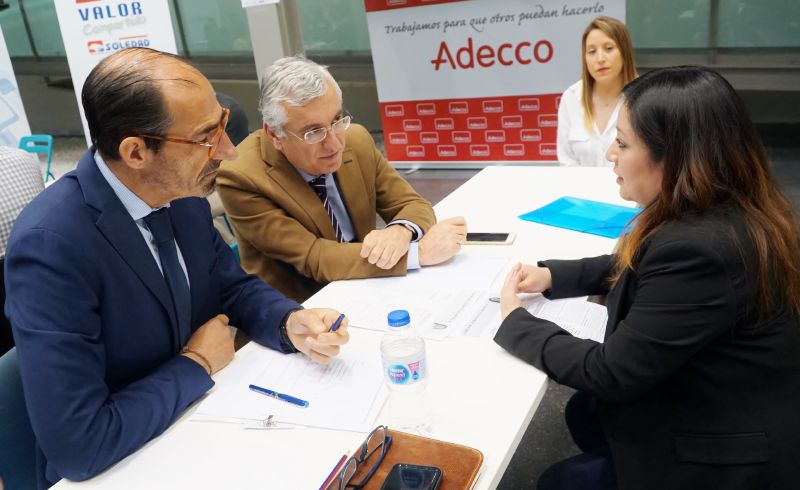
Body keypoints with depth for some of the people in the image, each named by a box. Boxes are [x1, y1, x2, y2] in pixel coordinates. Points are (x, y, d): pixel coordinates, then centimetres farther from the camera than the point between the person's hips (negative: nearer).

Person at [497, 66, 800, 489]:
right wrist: (552, 275, 2)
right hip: (716, 413, 9)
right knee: (584, 413, 24)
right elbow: (638, 265, 14)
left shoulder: (700, 249, -36)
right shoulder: (723, 209, -5)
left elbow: (612, 373, -27)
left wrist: (515, 322, -14)